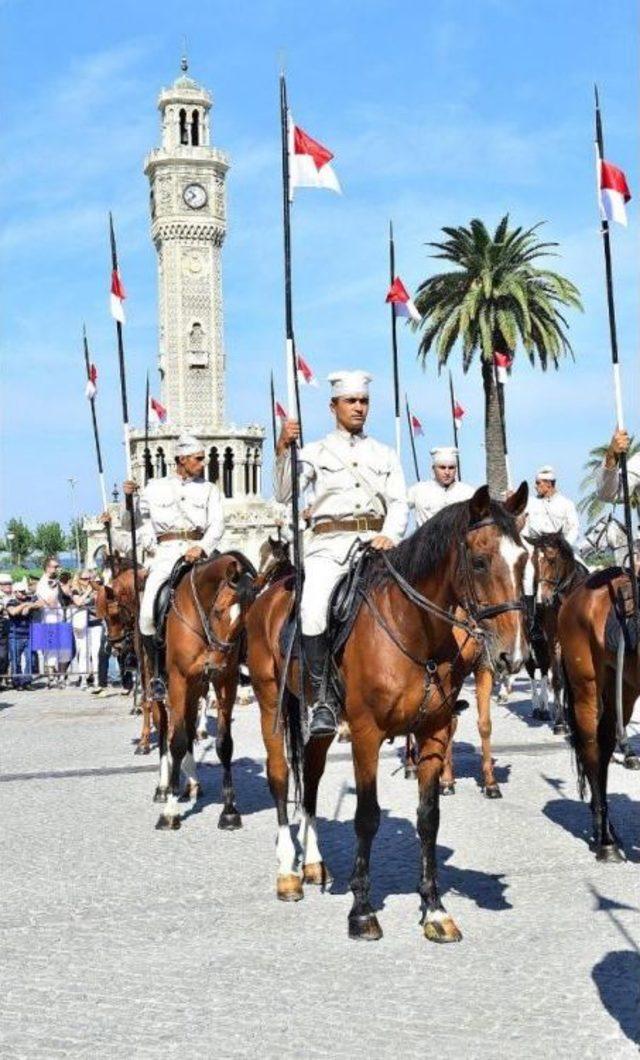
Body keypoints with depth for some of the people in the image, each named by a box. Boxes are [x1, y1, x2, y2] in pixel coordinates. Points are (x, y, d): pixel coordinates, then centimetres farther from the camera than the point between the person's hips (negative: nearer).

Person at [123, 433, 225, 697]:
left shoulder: (209, 489, 18)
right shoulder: (155, 488, 18)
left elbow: (217, 524, 3)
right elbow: (131, 523, 20)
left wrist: (202, 548, -16)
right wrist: (130, 498, 0)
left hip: (198, 552, 0)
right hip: (165, 553, 0)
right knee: (148, 613, -19)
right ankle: (158, 672, -6)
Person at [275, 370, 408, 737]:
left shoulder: (385, 455, 19)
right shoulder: (316, 452, 12)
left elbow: (399, 504, 10)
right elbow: (284, 495, 1)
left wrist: (390, 536, -10)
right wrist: (283, 450, -13)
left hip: (375, 543, 2)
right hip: (329, 544, -2)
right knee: (312, 608, -27)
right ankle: (322, 699, -19)